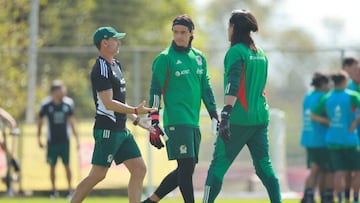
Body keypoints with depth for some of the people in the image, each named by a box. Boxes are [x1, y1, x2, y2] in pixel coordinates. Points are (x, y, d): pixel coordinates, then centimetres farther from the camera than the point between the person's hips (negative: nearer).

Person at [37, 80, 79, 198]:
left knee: (67, 165, 0)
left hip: (65, 140, 1)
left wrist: (76, 137, 7)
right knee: (52, 166, 4)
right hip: (52, 141, -1)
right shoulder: (46, 104, -7)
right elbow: (40, 121, 4)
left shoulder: (68, 103, -2)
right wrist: (39, 138, 3)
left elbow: (71, 121, 8)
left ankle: (70, 188, 8)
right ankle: (54, 190, 14)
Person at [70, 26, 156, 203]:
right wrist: (135, 111, -26)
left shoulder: (115, 65, 17)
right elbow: (108, 103, -21)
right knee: (98, 174, -8)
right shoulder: (102, 69, -13)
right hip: (107, 130, -10)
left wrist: (137, 120, 21)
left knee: (139, 169, 3)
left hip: (121, 129, 10)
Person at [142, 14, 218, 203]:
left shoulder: (199, 58, 14)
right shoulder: (165, 58, -4)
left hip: (193, 122, 7)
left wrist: (214, 116, 15)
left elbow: (206, 89, 19)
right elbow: (155, 92, -6)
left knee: (185, 171, 8)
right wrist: (154, 123, -12)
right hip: (176, 121, -7)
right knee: (186, 167, -12)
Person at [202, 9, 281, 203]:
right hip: (260, 117, 7)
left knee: (218, 164, -2)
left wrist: (226, 115, -27)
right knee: (264, 165, 8)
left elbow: (233, 86, -20)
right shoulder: (260, 54, 15)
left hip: (239, 118, -7)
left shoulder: (236, 51, -8)